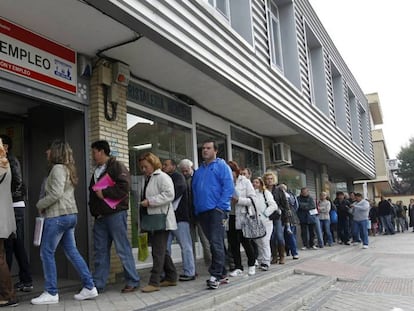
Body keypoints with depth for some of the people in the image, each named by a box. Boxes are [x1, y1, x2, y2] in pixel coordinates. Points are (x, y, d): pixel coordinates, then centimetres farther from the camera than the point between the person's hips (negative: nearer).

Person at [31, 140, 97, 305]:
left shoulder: (58, 168, -12)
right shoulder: (67, 168, 17)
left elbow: (56, 194, -20)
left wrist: (40, 205, -5)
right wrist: (45, 207, 12)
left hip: (58, 216, -9)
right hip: (70, 214, 9)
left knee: (47, 252, 0)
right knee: (72, 251, 11)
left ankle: (51, 293, 5)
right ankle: (89, 287, 11)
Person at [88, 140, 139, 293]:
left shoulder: (116, 166, -5)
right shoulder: (96, 171, 22)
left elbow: (124, 187, -19)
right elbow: (92, 192, 29)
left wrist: (104, 193, -16)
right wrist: (93, 209, 14)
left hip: (115, 213, -8)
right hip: (100, 217, 8)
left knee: (123, 249, -4)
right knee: (100, 251, 9)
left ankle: (133, 281, 6)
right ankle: (98, 284, 15)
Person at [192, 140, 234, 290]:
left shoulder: (222, 166, 1)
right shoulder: (198, 171, 20)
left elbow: (229, 188, -9)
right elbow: (195, 190, 20)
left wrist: (220, 207, -15)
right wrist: (197, 209, 8)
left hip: (217, 210, -6)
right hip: (202, 212, 7)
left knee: (216, 242, -12)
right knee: (213, 243, 11)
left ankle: (216, 275, -8)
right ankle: (222, 272, 19)